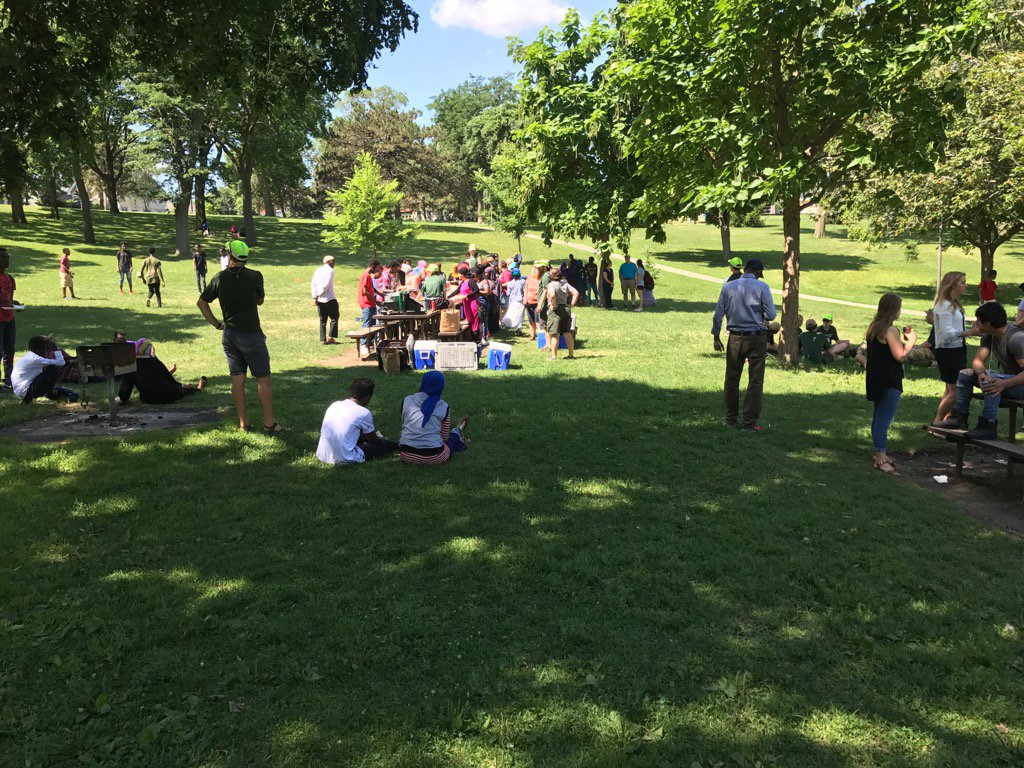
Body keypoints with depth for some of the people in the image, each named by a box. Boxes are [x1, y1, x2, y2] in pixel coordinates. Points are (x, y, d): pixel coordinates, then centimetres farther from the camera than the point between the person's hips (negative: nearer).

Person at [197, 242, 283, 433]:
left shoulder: (219, 278, 2)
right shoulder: (254, 276, -9)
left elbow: (201, 302, 10)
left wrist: (216, 324, 14)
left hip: (229, 335, 5)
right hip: (251, 335, -4)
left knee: (237, 378, 9)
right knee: (263, 378, 2)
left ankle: (243, 423, 12)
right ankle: (269, 423, 3)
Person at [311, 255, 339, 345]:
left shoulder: (318, 270, 14)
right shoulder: (330, 270, -7)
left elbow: (313, 284, 6)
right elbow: (326, 285, -16)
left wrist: (314, 296, 1)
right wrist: (318, 295, -8)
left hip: (319, 299, 7)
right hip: (329, 298, -6)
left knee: (322, 319, 10)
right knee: (334, 317, 5)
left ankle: (323, 339, 8)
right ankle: (331, 336, -4)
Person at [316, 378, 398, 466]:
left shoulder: (334, 405, 8)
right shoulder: (363, 412, -10)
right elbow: (374, 440, 8)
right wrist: (382, 440, 31)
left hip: (322, 456, 7)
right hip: (344, 460, -7)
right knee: (390, 445, 6)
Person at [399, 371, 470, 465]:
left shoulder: (406, 401, 0)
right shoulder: (443, 407, -3)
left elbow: (404, 426, 12)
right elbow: (444, 437, 4)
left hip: (407, 456, 3)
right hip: (434, 457, -2)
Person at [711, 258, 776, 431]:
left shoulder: (728, 287, 2)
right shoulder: (762, 287, -7)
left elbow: (718, 313, 3)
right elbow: (771, 315, -8)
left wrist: (716, 336, 10)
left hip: (735, 338, 3)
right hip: (756, 338, -3)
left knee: (732, 379, 13)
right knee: (755, 381, 3)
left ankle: (731, 419, 20)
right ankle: (750, 423, 3)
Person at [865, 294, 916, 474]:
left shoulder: (873, 327, 10)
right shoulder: (890, 330, -19)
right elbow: (900, 356, -20)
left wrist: (903, 339, 15)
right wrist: (911, 340, -6)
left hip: (875, 380, 10)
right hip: (888, 382, -10)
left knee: (878, 417, 17)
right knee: (884, 420, -8)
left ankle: (879, 453, 28)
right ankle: (881, 459, -7)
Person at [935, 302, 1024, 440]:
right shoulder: (988, 335, 1)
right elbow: (978, 361, -2)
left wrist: (1005, 384, -44)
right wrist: (981, 373, -25)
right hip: (1006, 378, 9)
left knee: (990, 381, -35)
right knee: (965, 374, 4)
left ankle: (988, 426, -30)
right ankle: (959, 417, 3)